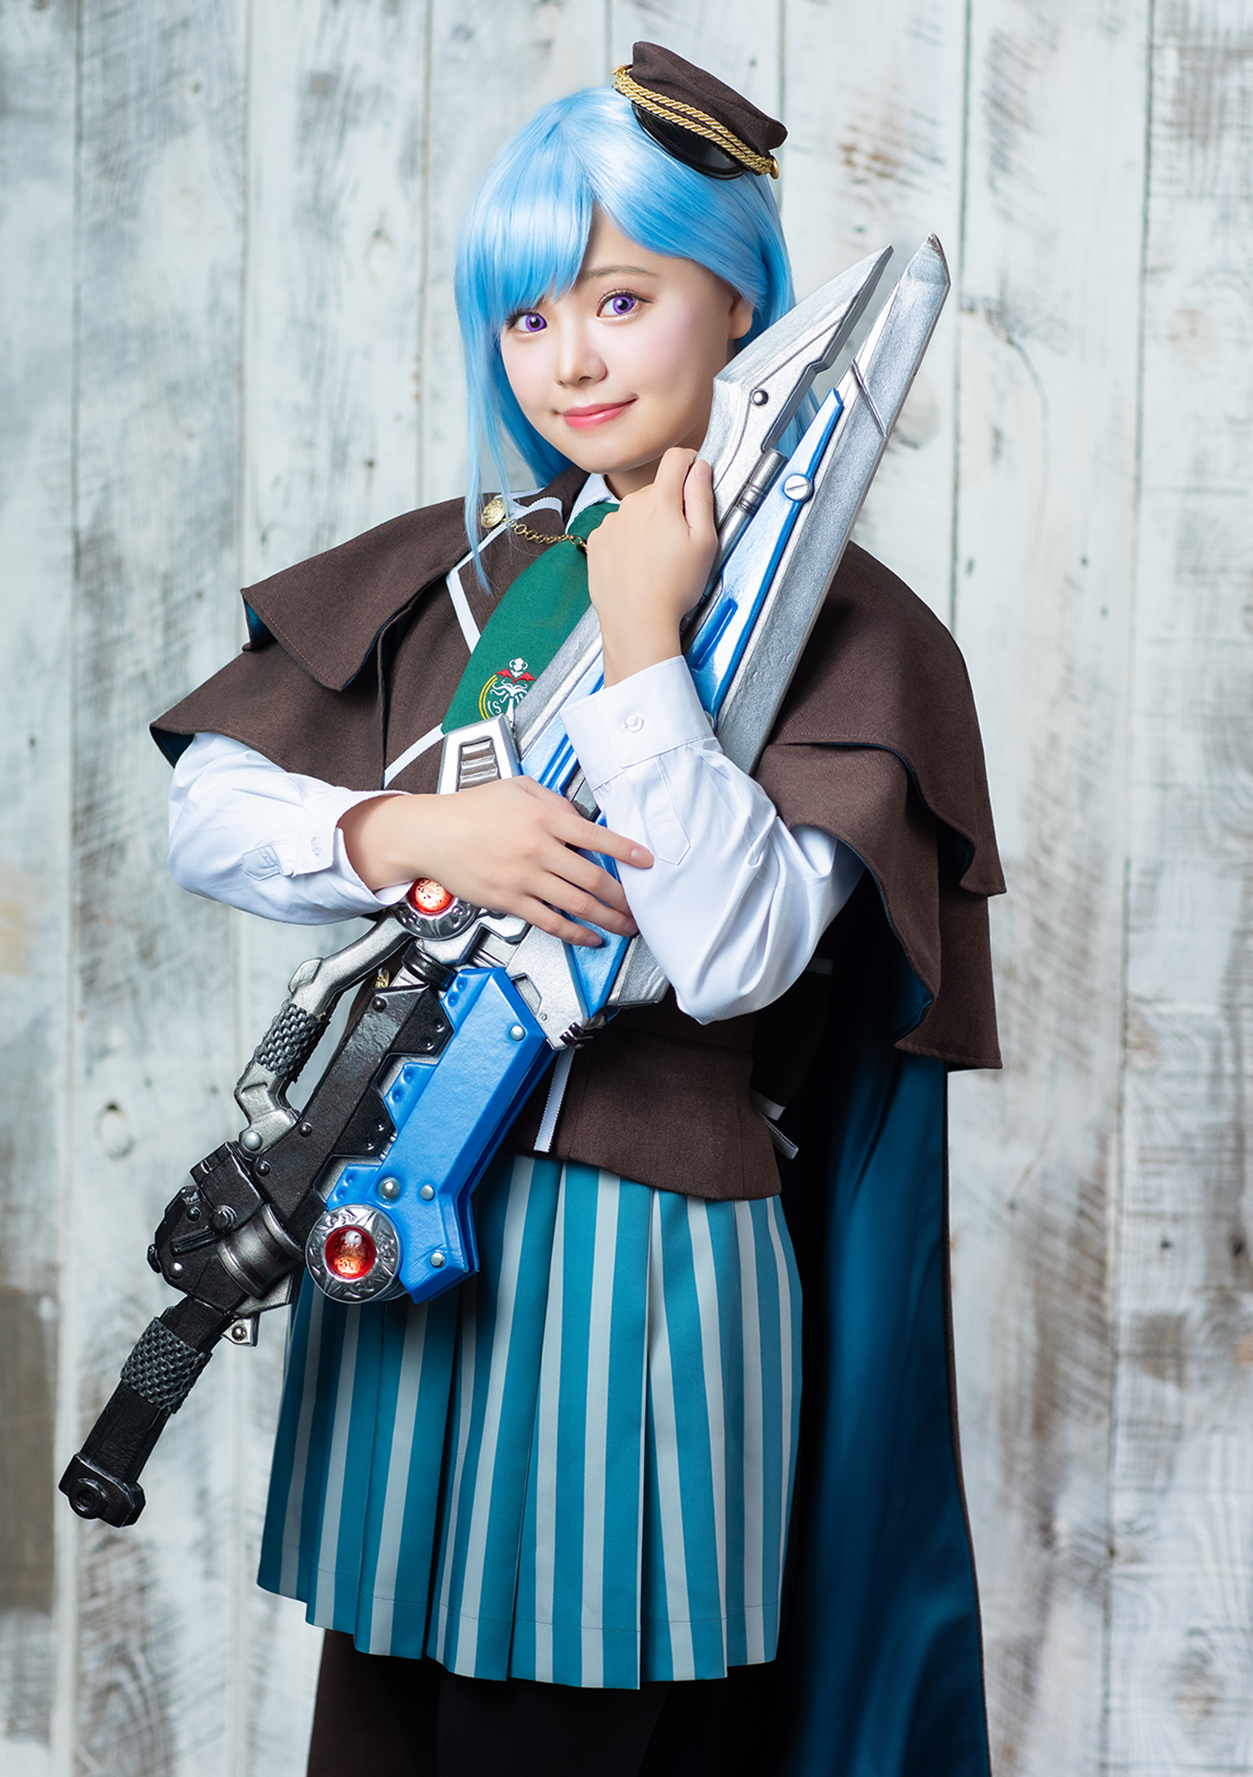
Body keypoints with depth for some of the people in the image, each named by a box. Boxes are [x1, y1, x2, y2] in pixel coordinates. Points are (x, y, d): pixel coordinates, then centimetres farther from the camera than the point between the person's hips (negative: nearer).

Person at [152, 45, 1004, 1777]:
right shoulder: (450, 570, 10)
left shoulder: (840, 624, -5)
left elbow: (734, 954, -18)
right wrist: (410, 833, -14)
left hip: (643, 1254, -5)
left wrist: (643, 642, -17)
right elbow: (205, 806, 4)